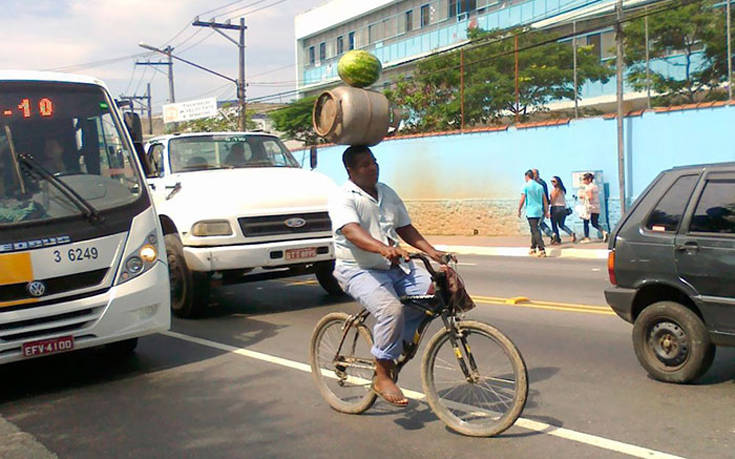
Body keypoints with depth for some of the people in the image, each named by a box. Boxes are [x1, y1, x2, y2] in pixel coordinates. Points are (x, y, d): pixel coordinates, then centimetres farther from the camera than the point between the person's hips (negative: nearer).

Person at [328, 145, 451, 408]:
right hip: (359, 270, -7)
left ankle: (397, 343, 5)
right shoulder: (343, 198, -10)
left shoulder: (387, 194, 14)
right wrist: (383, 248, -45)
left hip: (396, 267, 7)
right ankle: (382, 377, -15)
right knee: (391, 309, -31)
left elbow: (405, 228, 18)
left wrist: (431, 251, 3)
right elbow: (352, 231, -28)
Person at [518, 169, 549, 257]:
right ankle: (533, 248, 26)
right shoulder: (540, 186, 11)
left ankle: (542, 250, -16)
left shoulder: (526, 186, -7)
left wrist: (519, 210, 2)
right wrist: (546, 211, 16)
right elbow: (545, 200, 11)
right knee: (534, 229, 19)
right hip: (539, 211, 6)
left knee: (535, 231, -8)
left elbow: (522, 200, -9)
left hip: (531, 212, -6)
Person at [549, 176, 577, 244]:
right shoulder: (562, 190, 11)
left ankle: (557, 239, 4)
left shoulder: (555, 190, -12)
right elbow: (563, 200, 15)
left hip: (556, 208, -7)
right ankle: (571, 233, -1)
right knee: (561, 225, 17)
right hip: (563, 208, 7)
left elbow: (552, 200, -13)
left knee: (554, 225, 4)